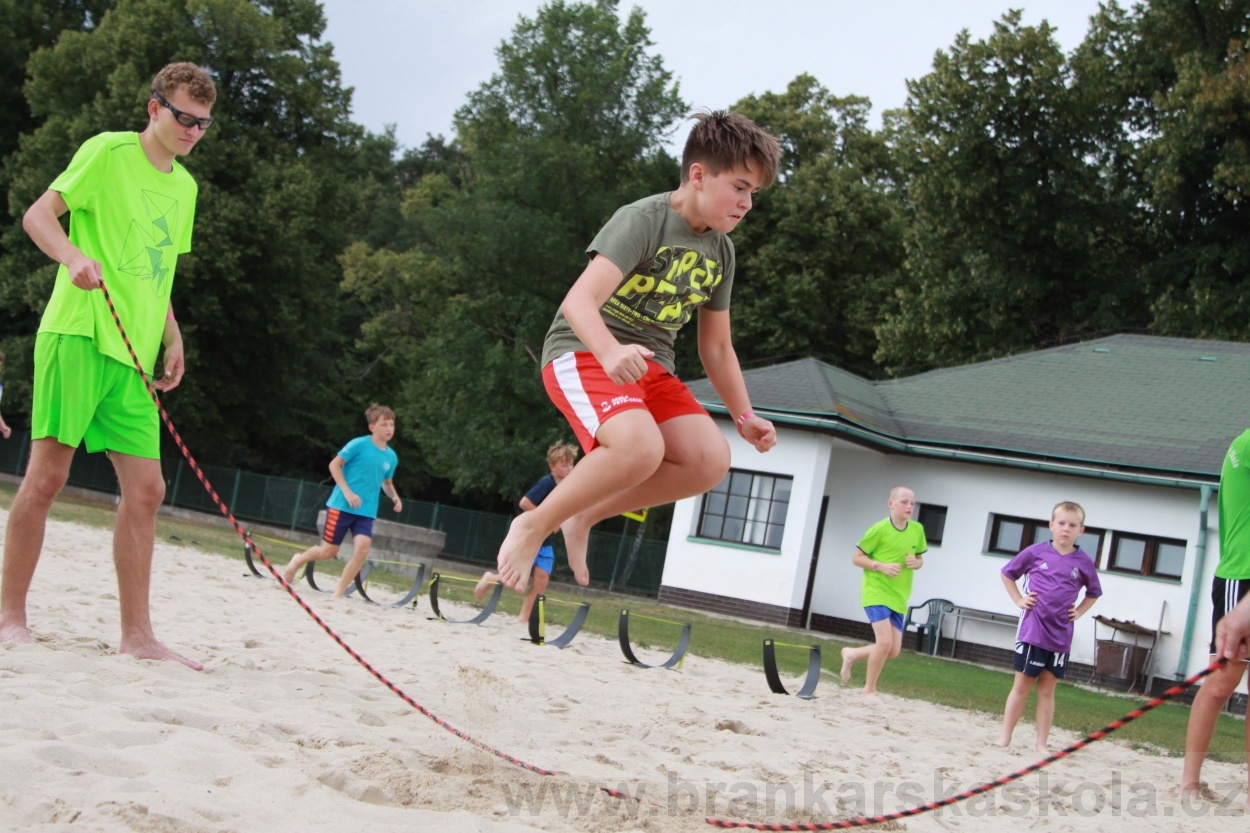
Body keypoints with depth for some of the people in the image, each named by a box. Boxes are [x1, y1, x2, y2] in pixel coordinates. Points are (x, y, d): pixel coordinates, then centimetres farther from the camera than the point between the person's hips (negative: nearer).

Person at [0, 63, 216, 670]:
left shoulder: (184, 186, 20)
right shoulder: (108, 152, -1)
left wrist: (172, 338, 16)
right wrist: (74, 256, -27)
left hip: (134, 354, 7)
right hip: (80, 334, -7)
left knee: (146, 489, 1)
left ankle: (136, 636, 5)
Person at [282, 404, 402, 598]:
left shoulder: (391, 457, 5)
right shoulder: (359, 445, -11)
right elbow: (334, 465, -9)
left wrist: (395, 497, 2)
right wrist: (347, 492, -17)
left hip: (366, 511, 4)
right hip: (342, 506, -4)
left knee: (363, 548, -17)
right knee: (329, 551, 3)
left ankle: (339, 592, -4)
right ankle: (298, 561, 35)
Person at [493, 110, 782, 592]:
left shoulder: (721, 251, 10)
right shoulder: (643, 221, -14)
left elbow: (716, 346, 20)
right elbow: (579, 301, -26)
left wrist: (744, 416, 10)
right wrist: (610, 353, -45)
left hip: (650, 367, 8)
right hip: (583, 353, -7)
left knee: (709, 460, -17)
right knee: (641, 447, -35)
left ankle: (586, 515, 1)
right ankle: (533, 526, -13)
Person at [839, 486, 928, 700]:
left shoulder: (917, 530, 4)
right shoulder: (880, 529, -11)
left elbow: (919, 559, 17)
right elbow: (856, 558, -5)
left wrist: (916, 563, -7)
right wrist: (881, 566, -20)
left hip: (899, 597, 6)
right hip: (876, 592, -6)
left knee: (893, 651, 3)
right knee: (885, 641, -18)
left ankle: (851, 655, 29)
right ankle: (869, 690, 2)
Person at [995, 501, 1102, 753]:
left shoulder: (1084, 563, 1)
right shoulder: (1035, 552, -3)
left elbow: (1094, 593, 19)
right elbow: (1007, 573, 10)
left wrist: (1079, 612, 5)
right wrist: (1018, 600, 1)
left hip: (1060, 636, 2)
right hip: (1031, 630, -2)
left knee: (1047, 689, 8)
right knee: (1021, 685, 3)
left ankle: (1041, 744, 12)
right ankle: (1005, 737, 10)